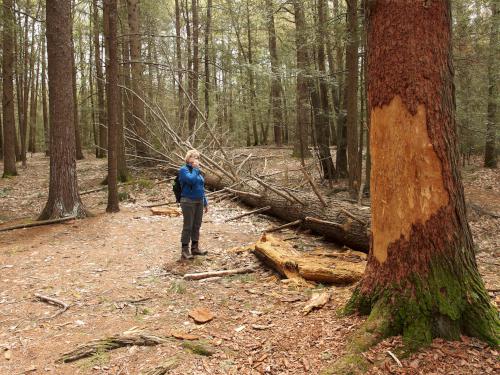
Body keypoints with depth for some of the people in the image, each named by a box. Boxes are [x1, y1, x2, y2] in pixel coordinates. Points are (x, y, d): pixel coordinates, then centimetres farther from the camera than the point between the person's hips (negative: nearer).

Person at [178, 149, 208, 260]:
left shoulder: (198, 171, 15)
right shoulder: (184, 169, -8)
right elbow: (191, 180, -27)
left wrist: (205, 202, 17)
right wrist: (195, 168, -14)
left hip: (199, 202, 7)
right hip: (188, 202, -7)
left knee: (197, 226, 12)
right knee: (188, 226, -3)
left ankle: (195, 247, 22)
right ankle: (184, 251, 3)